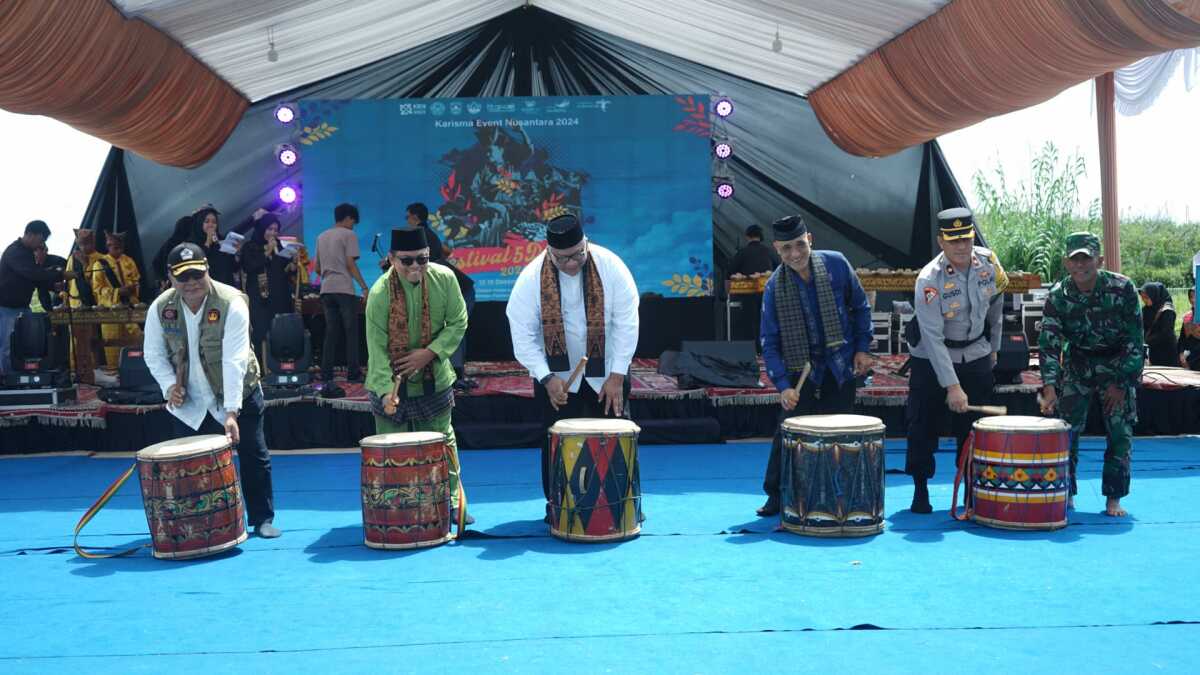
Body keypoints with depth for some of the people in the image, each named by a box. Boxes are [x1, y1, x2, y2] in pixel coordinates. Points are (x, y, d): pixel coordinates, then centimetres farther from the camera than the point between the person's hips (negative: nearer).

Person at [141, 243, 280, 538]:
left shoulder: (232, 303, -22)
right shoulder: (160, 308, -8)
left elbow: (234, 361, -28)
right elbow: (154, 354, 4)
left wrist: (232, 412, -34)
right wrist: (170, 386, -14)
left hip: (238, 397, -3)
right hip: (189, 403, 3)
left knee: (254, 458, 4)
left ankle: (263, 519, 19)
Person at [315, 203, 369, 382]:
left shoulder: (321, 237, 19)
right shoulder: (348, 235, -1)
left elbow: (317, 268, 20)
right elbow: (351, 264, -9)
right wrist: (364, 287, -8)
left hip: (326, 289, 6)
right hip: (344, 289, -6)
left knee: (331, 332, 9)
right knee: (351, 332, -1)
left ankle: (326, 374, 6)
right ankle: (353, 374, -2)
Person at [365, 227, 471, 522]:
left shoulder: (444, 278, -12)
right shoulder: (380, 293, -20)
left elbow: (458, 322, -4)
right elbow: (377, 347, -21)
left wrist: (431, 352, -18)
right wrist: (385, 389, -31)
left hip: (434, 379, 3)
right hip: (392, 384, -2)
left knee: (443, 443, 13)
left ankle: (452, 503, 27)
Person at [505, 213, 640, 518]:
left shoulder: (610, 266, -16)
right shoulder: (531, 278, -16)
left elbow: (626, 325, -13)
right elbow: (523, 336, -13)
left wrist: (616, 376, -16)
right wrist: (547, 378, -21)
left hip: (607, 371, 1)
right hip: (556, 374, 0)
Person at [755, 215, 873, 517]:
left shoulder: (836, 264, -8)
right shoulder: (774, 288, -10)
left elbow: (860, 307, 6)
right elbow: (770, 342, -11)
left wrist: (863, 348, 0)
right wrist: (783, 385, -21)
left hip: (842, 366, 1)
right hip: (801, 368, -1)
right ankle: (776, 496, 10)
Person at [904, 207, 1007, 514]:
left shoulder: (988, 261, -10)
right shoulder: (929, 280, -25)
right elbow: (933, 337, -26)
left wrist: (993, 347, 16)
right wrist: (952, 386, -29)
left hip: (977, 356, 4)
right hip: (931, 360, -4)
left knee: (974, 426, 7)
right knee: (924, 426, -1)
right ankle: (920, 491, 14)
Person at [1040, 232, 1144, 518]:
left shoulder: (1122, 288, -20)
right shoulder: (1057, 296, -16)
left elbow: (1135, 340, -14)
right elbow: (1049, 344, -19)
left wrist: (1120, 384, -15)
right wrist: (1049, 388, -31)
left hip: (1119, 363, -1)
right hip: (1077, 363, 1)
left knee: (1120, 432, -5)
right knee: (1066, 428, -4)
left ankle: (1114, 498, 7)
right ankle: (1066, 492, 11)